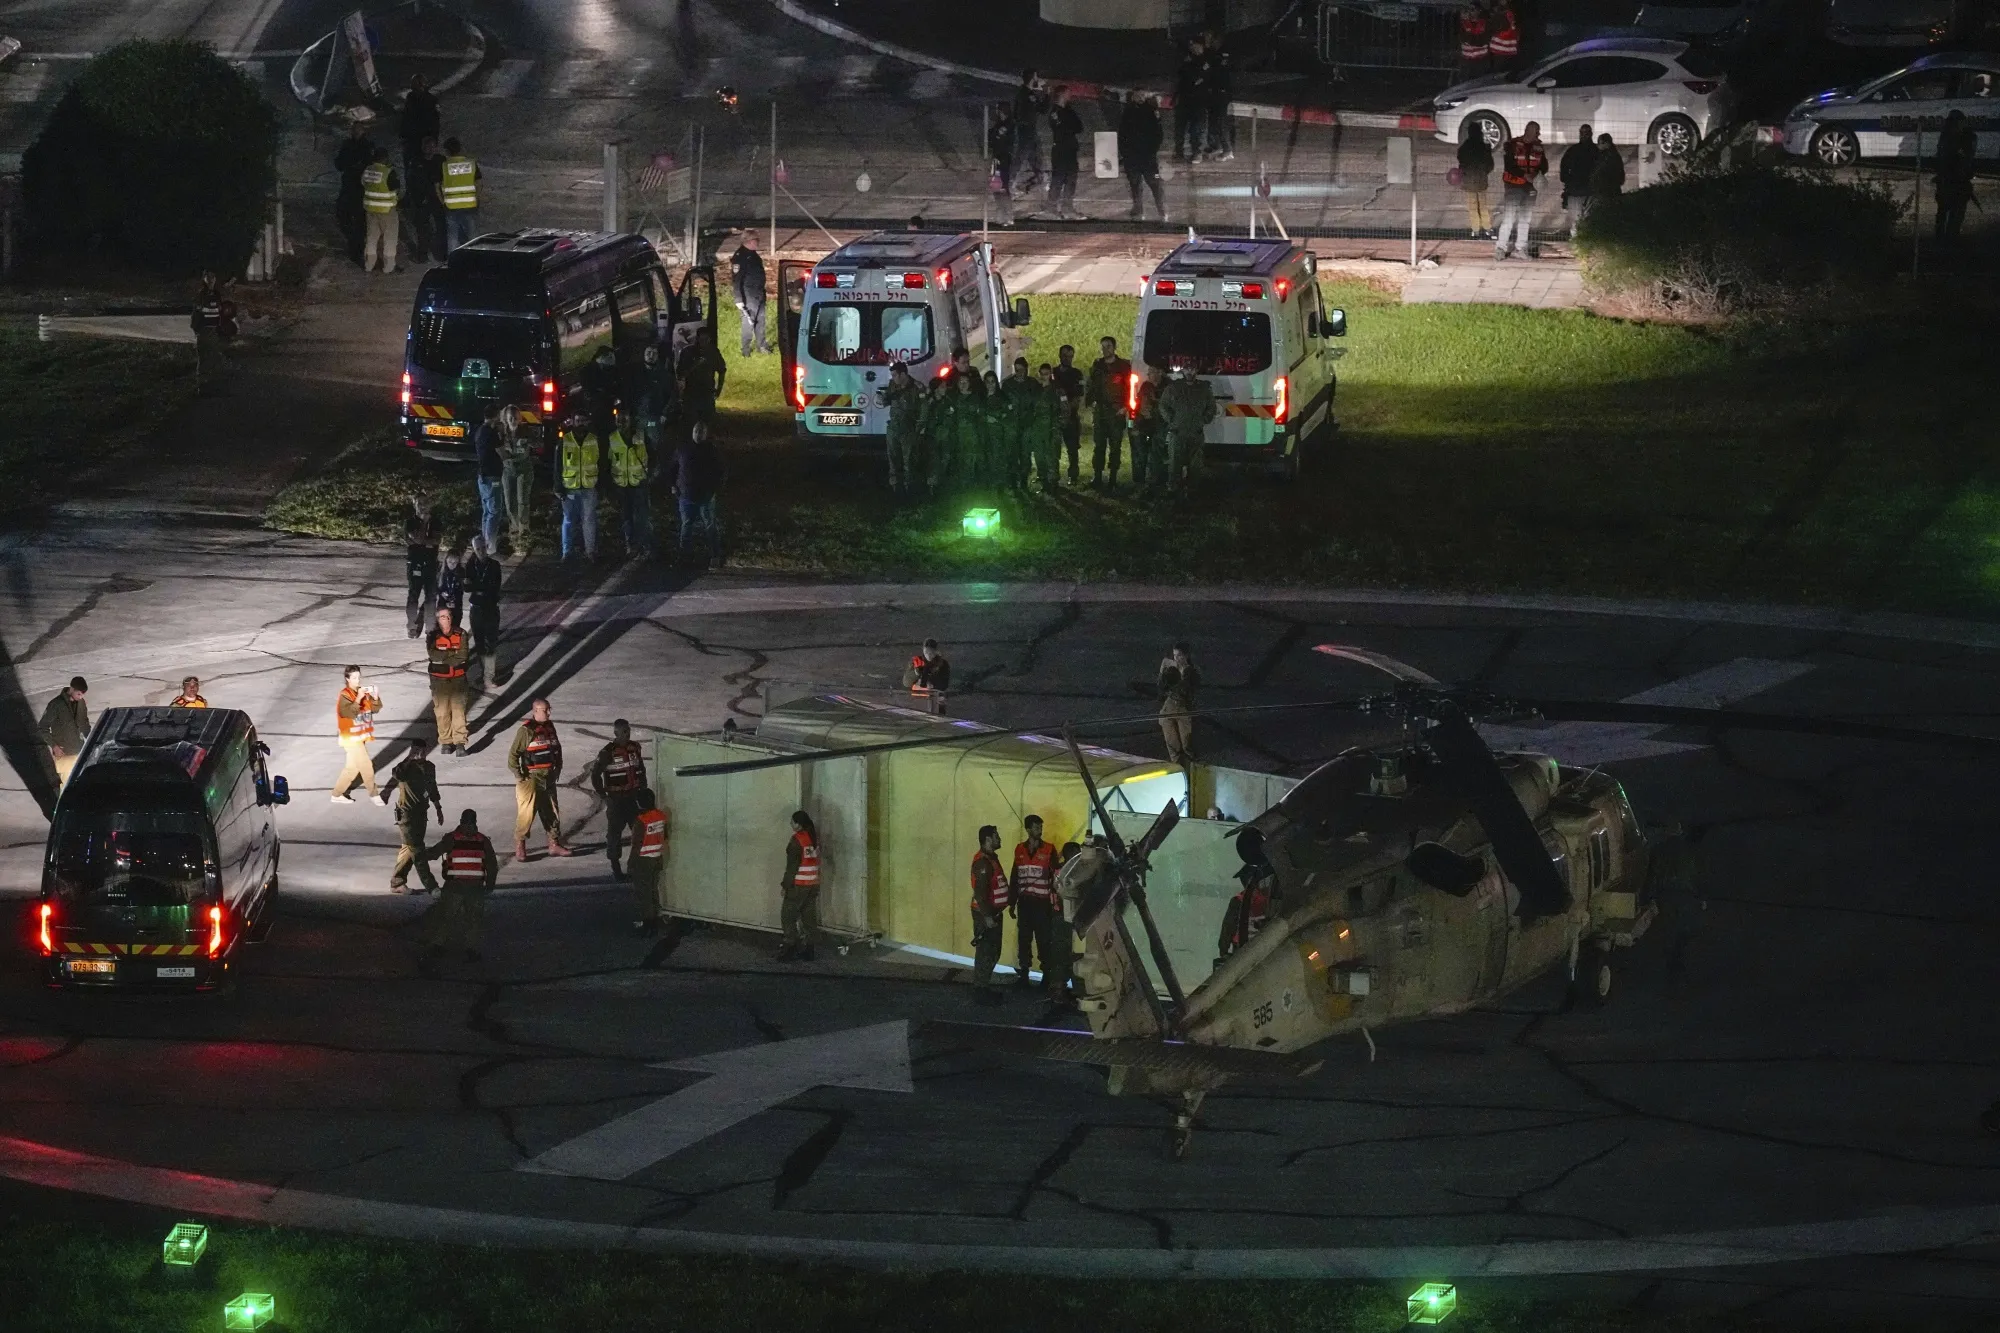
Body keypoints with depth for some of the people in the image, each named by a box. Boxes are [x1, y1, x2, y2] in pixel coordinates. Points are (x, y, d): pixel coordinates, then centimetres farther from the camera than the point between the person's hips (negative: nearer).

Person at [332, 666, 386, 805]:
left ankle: (337, 794, 25)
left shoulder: (363, 692, 5)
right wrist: (359, 698, -36)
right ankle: (374, 794, 11)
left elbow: (375, 709, 2)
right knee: (366, 765, -4)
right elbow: (350, 713, -30)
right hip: (351, 737, -8)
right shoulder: (344, 695, -16)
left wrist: (375, 697, -16)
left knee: (352, 767, 15)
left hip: (360, 736, 8)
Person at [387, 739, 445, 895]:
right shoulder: (407, 767, -17)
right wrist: (410, 757, -35)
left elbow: (433, 789, 20)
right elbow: (396, 774, -41)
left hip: (422, 812, 8)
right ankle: (430, 886, -4)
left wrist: (439, 809, 25)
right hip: (407, 813, -8)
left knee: (409, 850, 13)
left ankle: (397, 883, 23)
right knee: (417, 850, -5)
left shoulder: (430, 767, 6)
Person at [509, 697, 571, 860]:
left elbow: (557, 749, 22)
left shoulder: (550, 727, 8)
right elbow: (513, 753, -14)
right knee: (526, 813, -7)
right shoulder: (526, 730, -14)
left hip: (548, 778, 7)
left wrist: (558, 769, 18)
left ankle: (554, 844, 21)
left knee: (551, 813, 12)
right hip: (531, 778, -7)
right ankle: (520, 847, 2)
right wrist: (517, 774, -14)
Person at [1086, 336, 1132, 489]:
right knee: (1098, 445, 2)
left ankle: (1113, 477, 5)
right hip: (1100, 410, 3)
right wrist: (1090, 401, -2)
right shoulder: (1097, 365, 10)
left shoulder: (1124, 366, 1)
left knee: (1115, 445, 0)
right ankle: (1097, 476, 4)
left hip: (1117, 411, -3)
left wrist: (1124, 406, -8)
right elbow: (1090, 385, 13)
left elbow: (1128, 388, 0)